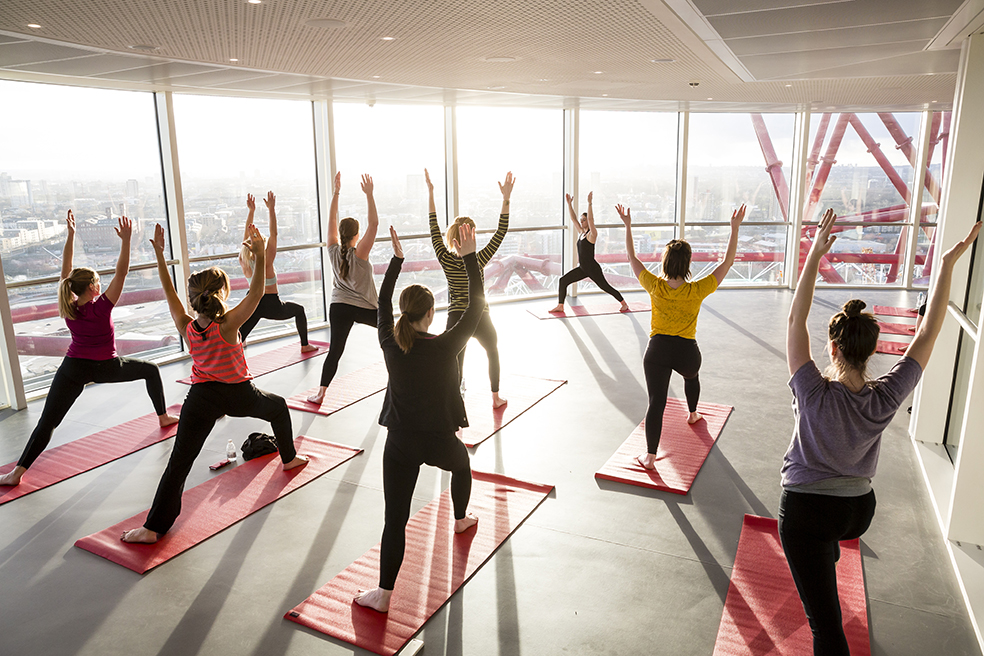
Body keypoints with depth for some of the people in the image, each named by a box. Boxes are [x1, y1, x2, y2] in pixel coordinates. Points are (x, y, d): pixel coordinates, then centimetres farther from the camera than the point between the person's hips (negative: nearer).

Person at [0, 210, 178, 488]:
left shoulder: (68, 308, -4)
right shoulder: (102, 307, -14)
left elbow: (66, 269, 2)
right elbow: (121, 273, -15)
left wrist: (71, 235, 3)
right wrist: (126, 240, -18)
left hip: (73, 369, 3)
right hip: (106, 367, -3)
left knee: (47, 422, 0)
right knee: (151, 370, 22)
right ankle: (163, 416, 28)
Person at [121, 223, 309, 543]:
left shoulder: (186, 327, -5)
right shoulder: (227, 324, -15)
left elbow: (169, 292, 5)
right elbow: (256, 293, -17)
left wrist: (159, 254, 7)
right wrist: (260, 256, -24)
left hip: (201, 399, 2)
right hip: (239, 394, -2)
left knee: (179, 463, -1)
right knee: (278, 407, 29)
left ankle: (154, 527, -3)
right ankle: (289, 457, 44)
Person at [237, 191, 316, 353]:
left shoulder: (244, 262, -2)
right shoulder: (266, 262, -17)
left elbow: (247, 233, 5)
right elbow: (273, 234, -18)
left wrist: (251, 211, 9)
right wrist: (271, 209, -16)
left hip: (252, 303, 4)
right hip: (271, 305, -4)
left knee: (239, 337, -2)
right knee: (299, 310, 23)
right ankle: (305, 345, 32)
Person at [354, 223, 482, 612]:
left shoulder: (390, 344, -6)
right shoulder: (444, 347, -14)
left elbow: (383, 301, 11)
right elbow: (476, 306, -8)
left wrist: (396, 258, 17)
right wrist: (469, 257, -5)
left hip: (400, 442, 1)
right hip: (438, 440, -1)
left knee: (395, 518, 2)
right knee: (462, 464, 34)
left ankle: (384, 594, 3)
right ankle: (460, 519, 57)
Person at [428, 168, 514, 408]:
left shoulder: (445, 260, -9)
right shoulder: (479, 260, -14)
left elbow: (434, 229, 0)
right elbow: (501, 232, -11)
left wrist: (430, 193, 3)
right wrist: (506, 198, -12)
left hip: (456, 319, 1)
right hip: (480, 319, -1)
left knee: (455, 366, 5)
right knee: (493, 353, 26)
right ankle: (495, 397, 38)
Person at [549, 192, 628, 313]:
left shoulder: (592, 234, -11)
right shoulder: (581, 232, 10)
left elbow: (590, 219, -25)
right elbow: (573, 218, 10)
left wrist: (589, 202, -31)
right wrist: (569, 203, 4)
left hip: (593, 268, -8)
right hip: (582, 268, 8)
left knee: (605, 287, 0)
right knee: (563, 281, 0)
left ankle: (624, 304, 17)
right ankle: (560, 306, 5)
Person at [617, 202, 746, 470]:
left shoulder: (655, 287, -11)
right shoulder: (697, 291, -13)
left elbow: (632, 257, 0)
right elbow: (728, 261, -5)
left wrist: (627, 226, 7)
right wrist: (735, 228, -1)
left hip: (657, 350, -1)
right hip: (686, 351, 1)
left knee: (656, 403, -4)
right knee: (691, 376, 36)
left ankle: (650, 456, -7)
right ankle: (692, 414, 61)